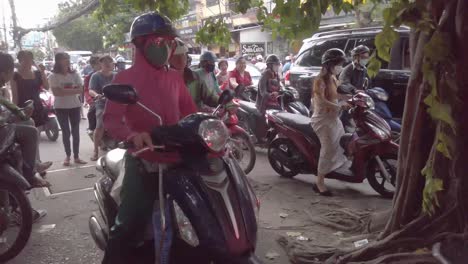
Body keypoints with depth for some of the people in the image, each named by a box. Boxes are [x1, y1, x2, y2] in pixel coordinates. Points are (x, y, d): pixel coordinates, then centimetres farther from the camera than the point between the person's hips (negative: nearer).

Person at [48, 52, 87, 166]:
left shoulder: (74, 74, 3)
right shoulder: (53, 76, -5)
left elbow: (80, 90, -7)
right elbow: (56, 92, -15)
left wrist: (64, 90, -17)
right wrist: (72, 90, -16)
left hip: (75, 106, 2)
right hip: (61, 107, -2)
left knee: (76, 131, 4)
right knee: (65, 132, 3)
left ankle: (76, 156, 12)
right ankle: (67, 156, 13)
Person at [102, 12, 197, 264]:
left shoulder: (174, 78, 12)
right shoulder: (125, 78, -6)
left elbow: (190, 112, 12)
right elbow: (110, 118, -18)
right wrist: (133, 135, -37)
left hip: (175, 158, 6)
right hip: (143, 161, -6)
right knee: (128, 227, -8)